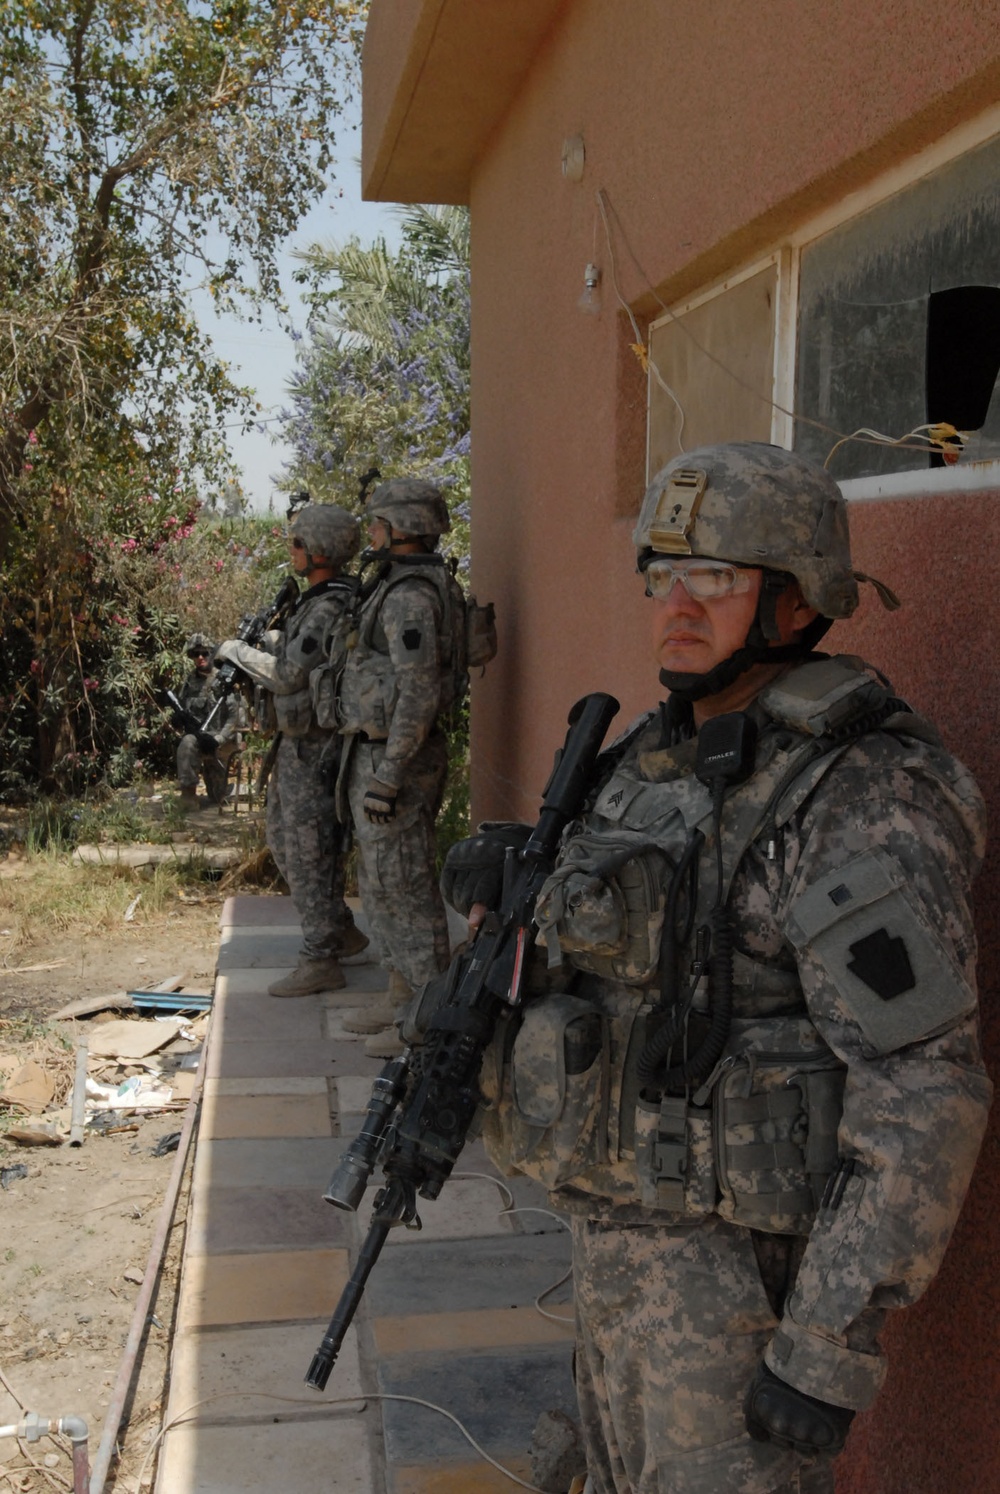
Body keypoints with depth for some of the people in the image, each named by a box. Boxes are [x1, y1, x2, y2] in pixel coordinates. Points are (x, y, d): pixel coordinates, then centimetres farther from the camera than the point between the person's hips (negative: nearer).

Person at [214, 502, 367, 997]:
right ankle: (342, 933, 28)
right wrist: (267, 639, 11)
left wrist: (237, 651, -7)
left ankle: (320, 961, 5)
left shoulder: (330, 609, -20)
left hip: (313, 749, -11)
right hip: (295, 744, 11)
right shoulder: (316, 601, 12)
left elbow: (287, 675, -21)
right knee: (285, 841, 19)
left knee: (311, 852, -4)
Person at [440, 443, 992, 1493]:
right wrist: (504, 860, 1)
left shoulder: (861, 802, -22)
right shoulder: (661, 752, 5)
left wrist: (830, 1349, -24)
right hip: (626, 1228, 9)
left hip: (749, 1261, -8)